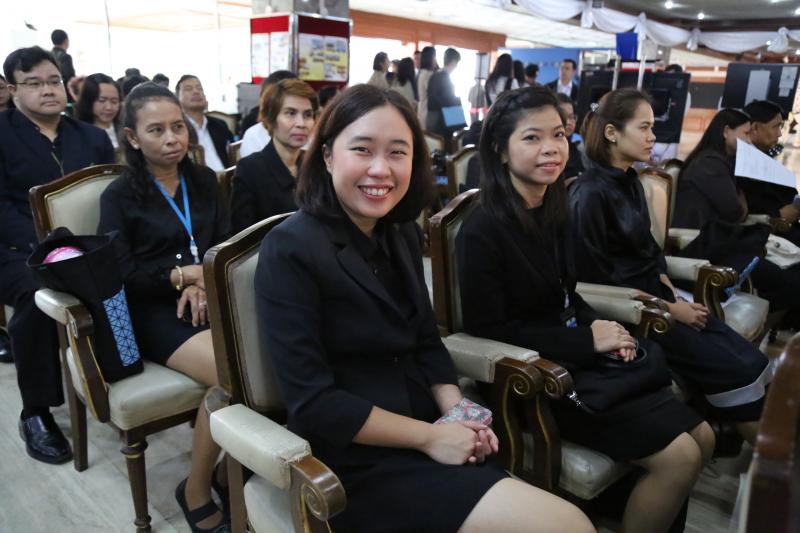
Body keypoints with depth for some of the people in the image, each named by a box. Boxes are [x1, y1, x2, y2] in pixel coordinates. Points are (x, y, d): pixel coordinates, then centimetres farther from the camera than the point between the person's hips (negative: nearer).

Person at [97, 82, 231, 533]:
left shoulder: (204, 180, 16)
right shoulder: (120, 196, 4)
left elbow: (226, 242, 8)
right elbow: (118, 273, -3)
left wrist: (202, 283, -12)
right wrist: (181, 274, -13)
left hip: (208, 298, 4)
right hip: (154, 310, -4)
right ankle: (197, 491, -7)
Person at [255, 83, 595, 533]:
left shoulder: (401, 234, 6)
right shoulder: (291, 251, -16)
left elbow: (426, 343, 10)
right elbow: (313, 404, -18)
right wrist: (430, 436, -17)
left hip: (426, 439, 7)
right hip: (357, 462, -6)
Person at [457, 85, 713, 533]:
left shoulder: (554, 211, 6)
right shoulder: (483, 231, -19)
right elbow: (488, 331, -19)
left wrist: (597, 325, -5)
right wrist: (587, 341, -17)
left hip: (575, 358, 8)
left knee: (702, 437, 9)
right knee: (678, 457, -12)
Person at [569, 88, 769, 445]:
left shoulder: (630, 181, 10)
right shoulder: (590, 194, -17)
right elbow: (599, 278, -18)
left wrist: (675, 296, 0)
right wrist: (668, 308, -14)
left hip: (657, 294, 8)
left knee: (751, 359, -5)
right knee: (734, 370, -12)